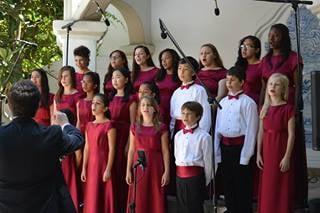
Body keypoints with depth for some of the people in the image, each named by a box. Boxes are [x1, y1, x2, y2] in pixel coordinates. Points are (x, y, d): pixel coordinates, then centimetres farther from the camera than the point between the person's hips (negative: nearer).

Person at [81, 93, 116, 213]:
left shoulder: (109, 125, -8)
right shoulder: (89, 125, 11)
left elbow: (112, 149, -12)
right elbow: (87, 148, 11)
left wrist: (108, 169, -16)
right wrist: (84, 168, 8)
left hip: (103, 164, -6)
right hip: (91, 165, 6)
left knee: (103, 197, -1)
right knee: (91, 198, 10)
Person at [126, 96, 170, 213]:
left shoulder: (161, 128, -1)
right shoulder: (135, 127, 8)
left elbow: (165, 151, -3)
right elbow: (131, 150, 8)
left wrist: (166, 171, -8)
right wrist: (128, 171, 5)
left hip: (155, 166, -3)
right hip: (138, 166, 3)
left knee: (155, 199, 0)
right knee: (138, 200, 5)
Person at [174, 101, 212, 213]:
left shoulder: (203, 136, -9)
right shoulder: (178, 135, 10)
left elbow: (208, 160, -6)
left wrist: (206, 180, -1)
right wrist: (180, 171, 13)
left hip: (195, 175, -6)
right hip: (180, 175, 6)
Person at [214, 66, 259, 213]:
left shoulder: (248, 103, -8)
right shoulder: (222, 102, 11)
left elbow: (251, 131, -10)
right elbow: (217, 128, 12)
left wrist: (245, 156, -13)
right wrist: (216, 153, 10)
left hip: (240, 146, -6)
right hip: (225, 146, 6)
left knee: (242, 185, 3)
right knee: (227, 184, 13)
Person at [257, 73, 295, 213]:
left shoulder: (288, 109, -8)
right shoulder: (264, 108, 8)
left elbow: (291, 134, -10)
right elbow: (261, 132, 10)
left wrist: (287, 157, -14)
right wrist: (258, 153, 6)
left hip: (281, 151, -5)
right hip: (267, 152, 5)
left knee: (281, 187, 1)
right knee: (267, 187, 10)